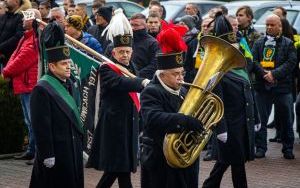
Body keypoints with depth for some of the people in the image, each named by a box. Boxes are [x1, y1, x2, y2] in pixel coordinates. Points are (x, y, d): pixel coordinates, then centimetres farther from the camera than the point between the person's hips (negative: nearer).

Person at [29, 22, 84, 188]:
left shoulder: (71, 85, 11)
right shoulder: (42, 90, -16)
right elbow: (41, 127, -18)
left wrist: (80, 146, 17)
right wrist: (47, 156, -20)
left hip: (73, 150, 8)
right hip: (56, 153, -8)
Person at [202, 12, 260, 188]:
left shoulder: (240, 66, 11)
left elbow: (250, 94, 16)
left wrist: (256, 119, 16)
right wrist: (221, 128, -20)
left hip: (245, 123, 7)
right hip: (231, 125, -7)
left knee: (225, 160, 13)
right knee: (238, 162, 0)